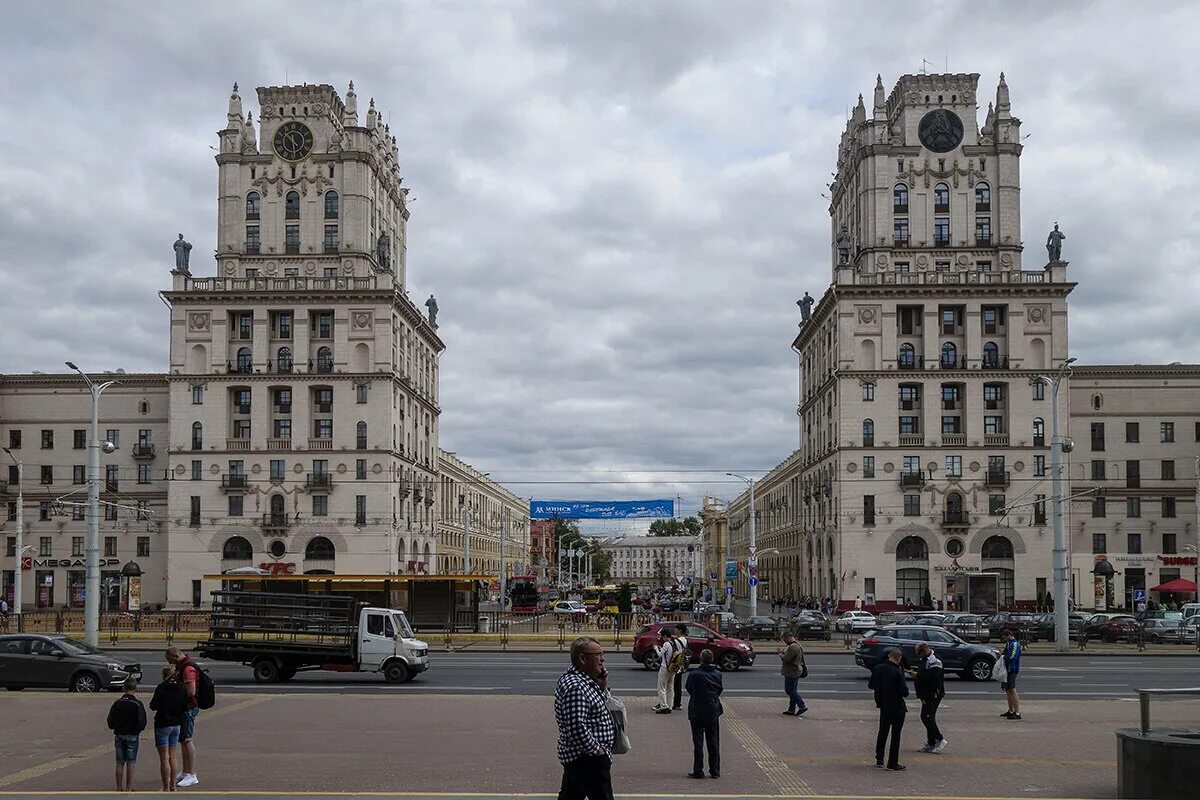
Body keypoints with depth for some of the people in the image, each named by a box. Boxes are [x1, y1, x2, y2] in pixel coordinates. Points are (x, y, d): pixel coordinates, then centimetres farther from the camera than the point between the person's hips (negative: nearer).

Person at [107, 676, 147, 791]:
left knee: (120, 763, 9)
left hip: (119, 735, 3)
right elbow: (142, 723, -12)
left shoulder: (117, 703, -2)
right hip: (132, 736, -3)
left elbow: (110, 722, 0)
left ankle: (119, 787, 13)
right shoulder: (137, 704, -11)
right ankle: (129, 788, 4)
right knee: (130, 763, 3)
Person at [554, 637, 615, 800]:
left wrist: (602, 687, 5)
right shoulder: (576, 686, -24)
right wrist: (597, 750, -18)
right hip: (589, 760, -10)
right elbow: (577, 728, -30)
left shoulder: (579, 680, 10)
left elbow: (596, 707, 22)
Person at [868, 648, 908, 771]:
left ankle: (879, 760, 25)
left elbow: (870, 685, 5)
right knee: (895, 735, 5)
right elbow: (904, 692, -22)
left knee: (882, 733, 20)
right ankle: (892, 763, 7)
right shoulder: (897, 673, -21)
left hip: (883, 706, 5)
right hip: (897, 708, -5)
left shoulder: (878, 668, -4)